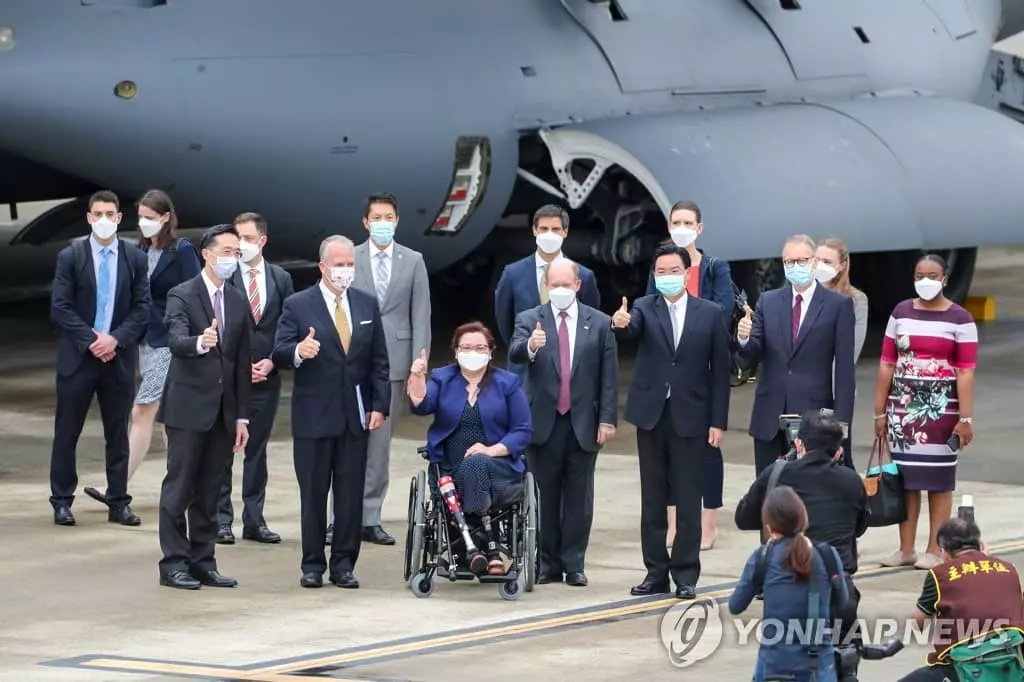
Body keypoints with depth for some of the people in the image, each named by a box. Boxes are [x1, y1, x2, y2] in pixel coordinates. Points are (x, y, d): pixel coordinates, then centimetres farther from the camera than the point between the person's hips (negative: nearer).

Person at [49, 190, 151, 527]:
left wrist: (115, 338, -12)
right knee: (67, 432, 2)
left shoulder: (135, 258, 4)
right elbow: (60, 308, -6)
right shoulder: (70, 256, -1)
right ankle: (61, 501, 9)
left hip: (118, 357, 2)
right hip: (78, 356, -2)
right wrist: (91, 340, -14)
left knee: (118, 433, 6)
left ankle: (119, 502, 12)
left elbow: (142, 309, 2)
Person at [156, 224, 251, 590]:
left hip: (223, 409, 6)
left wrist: (242, 416, 10)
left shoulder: (238, 302, 12)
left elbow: (242, 363, 13)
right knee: (180, 487, -3)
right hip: (189, 407, -6)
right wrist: (200, 342, -46)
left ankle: (203, 563, 13)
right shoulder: (182, 296, -6)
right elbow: (176, 341, -23)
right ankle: (174, 564, 0)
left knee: (209, 491, 8)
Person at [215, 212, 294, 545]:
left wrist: (271, 362, -5)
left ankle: (254, 520, 14)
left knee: (257, 450, 9)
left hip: (266, 377, 3)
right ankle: (221, 519, 5)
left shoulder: (280, 279, 7)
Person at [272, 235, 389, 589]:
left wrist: (379, 406, 2)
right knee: (313, 493, 3)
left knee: (351, 493, 4)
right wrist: (298, 351, -31)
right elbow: (279, 353, -8)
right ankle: (313, 565, 10)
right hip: (313, 415, -3)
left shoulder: (368, 304, 9)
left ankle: (343, 564, 11)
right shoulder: (297, 306, -2)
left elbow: (378, 360, 10)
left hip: (355, 414, 3)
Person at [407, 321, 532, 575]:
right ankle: (491, 551, -32)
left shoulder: (507, 383, 9)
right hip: (450, 469, 1)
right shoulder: (442, 379, 14)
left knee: (474, 465, -35)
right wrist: (417, 378, -23)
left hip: (497, 466, -1)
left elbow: (523, 431, 3)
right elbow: (421, 406, -5)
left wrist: (492, 451, -13)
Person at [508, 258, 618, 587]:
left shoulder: (599, 323, 4)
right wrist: (530, 346, -40)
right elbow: (514, 353, -16)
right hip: (543, 422, 0)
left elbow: (609, 375, 3)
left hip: (583, 423, 0)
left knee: (579, 496, 3)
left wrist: (607, 418, -4)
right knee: (545, 495, 4)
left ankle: (574, 563, 7)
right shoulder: (530, 320, 3)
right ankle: (548, 563, 11)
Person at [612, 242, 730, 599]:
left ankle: (686, 574, 6)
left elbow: (720, 370, 1)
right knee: (653, 499, 6)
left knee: (688, 500, 0)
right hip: (651, 413, 2)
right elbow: (633, 327, -19)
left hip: (690, 416, -2)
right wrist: (621, 323, -44)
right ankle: (656, 571, 13)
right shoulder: (645, 307, 4)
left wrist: (718, 421, -4)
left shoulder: (710, 314, 2)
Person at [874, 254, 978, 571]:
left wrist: (965, 419, -14)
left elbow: (966, 372, -8)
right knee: (904, 478, 6)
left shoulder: (959, 319, -3)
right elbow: (887, 364, 7)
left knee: (938, 479, 2)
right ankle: (906, 549, 12)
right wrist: (880, 412, 4)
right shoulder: (901, 313, 8)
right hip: (902, 405, 3)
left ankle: (935, 550, 7)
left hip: (941, 407, -3)